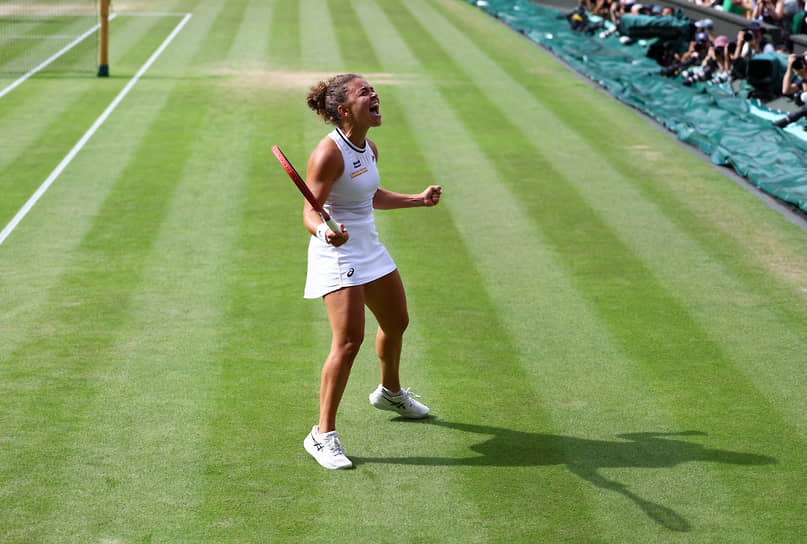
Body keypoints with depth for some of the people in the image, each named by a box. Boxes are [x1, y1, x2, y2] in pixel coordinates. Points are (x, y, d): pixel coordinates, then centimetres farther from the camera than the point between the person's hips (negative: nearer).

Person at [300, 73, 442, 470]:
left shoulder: (369, 149, 4)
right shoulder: (328, 154, -22)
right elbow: (310, 213, -25)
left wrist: (418, 200, 25)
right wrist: (325, 233, -45)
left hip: (370, 249, 9)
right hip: (337, 255, -9)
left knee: (396, 323, 23)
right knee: (348, 341, -18)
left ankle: (390, 393, 52)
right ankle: (323, 433, -7)